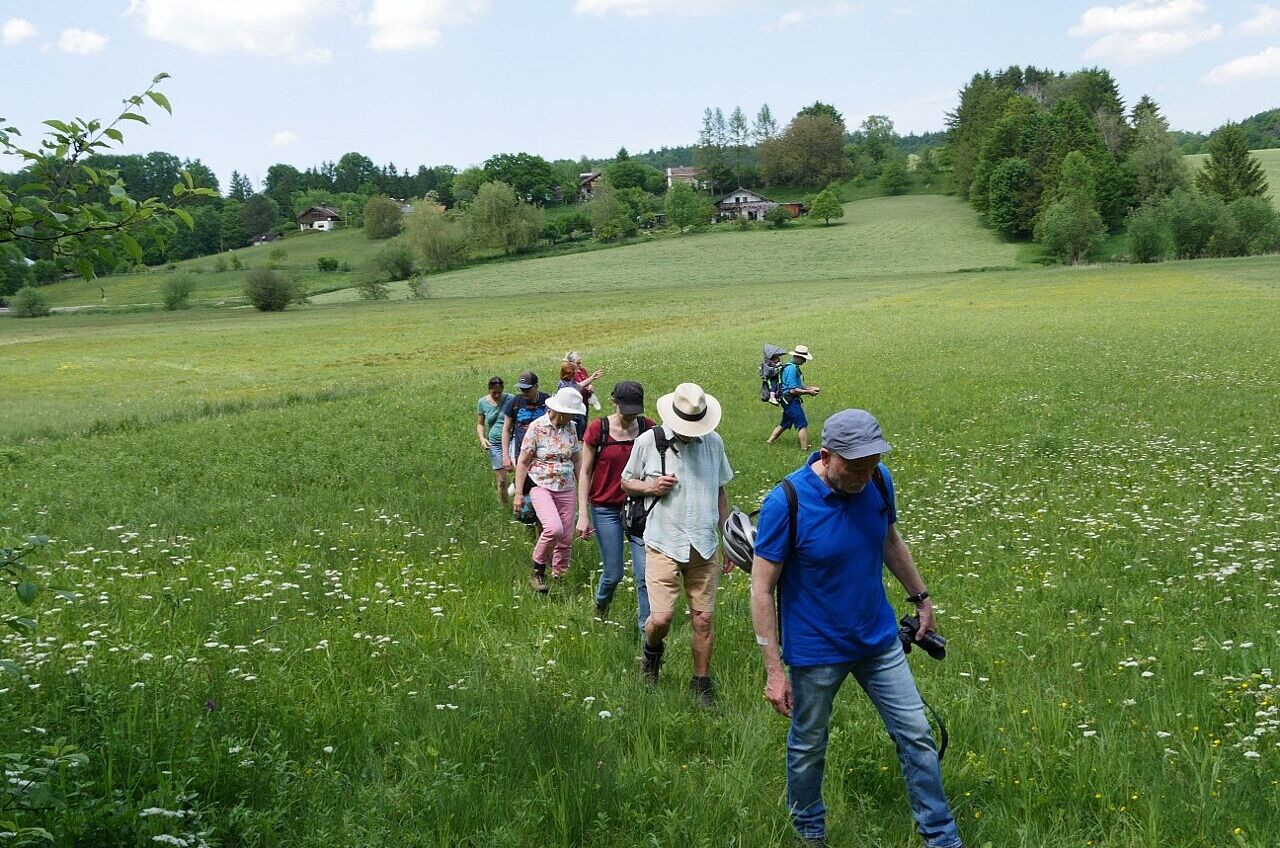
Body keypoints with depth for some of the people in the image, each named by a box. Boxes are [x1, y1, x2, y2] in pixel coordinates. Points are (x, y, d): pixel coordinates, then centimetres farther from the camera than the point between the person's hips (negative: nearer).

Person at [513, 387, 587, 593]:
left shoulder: (570, 428, 5)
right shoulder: (537, 427, -9)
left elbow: (577, 461, 16)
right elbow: (522, 462, -5)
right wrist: (518, 494, -8)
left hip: (566, 489, 5)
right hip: (541, 486, -5)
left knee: (566, 539, 3)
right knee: (554, 528, -26)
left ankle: (558, 577, 20)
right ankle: (538, 572, -7)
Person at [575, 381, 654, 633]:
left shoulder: (648, 429, -2)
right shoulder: (597, 429, -7)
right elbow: (585, 473, -2)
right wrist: (583, 515, -6)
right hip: (606, 508, -1)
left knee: (645, 572, -8)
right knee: (614, 573, 7)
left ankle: (646, 629, 3)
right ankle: (600, 607, 40)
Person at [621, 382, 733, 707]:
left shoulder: (714, 442, 5)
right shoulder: (649, 441, -3)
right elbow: (626, 482, 10)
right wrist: (650, 487, -12)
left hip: (704, 546, 3)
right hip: (664, 545, -2)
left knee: (703, 619, 5)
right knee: (661, 618, -9)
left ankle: (702, 683, 22)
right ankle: (652, 652, 25)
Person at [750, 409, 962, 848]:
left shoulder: (878, 481, -10)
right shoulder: (785, 502, -25)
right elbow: (762, 589, -20)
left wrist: (921, 597, 18)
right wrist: (774, 670, -20)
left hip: (879, 639, 4)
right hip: (815, 651, -4)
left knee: (917, 737, 8)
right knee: (808, 749, 15)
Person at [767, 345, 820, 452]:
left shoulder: (794, 367, 14)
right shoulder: (792, 369, -19)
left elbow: (798, 385, 23)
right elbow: (793, 390, -23)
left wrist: (810, 388, 11)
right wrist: (808, 392, -15)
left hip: (789, 401, 11)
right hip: (791, 401, -11)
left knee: (785, 424, 19)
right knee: (803, 424, -9)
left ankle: (769, 442, 24)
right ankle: (805, 449, -10)